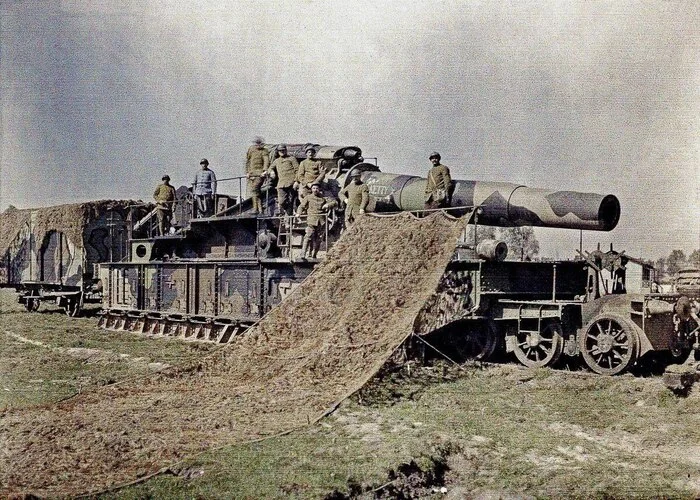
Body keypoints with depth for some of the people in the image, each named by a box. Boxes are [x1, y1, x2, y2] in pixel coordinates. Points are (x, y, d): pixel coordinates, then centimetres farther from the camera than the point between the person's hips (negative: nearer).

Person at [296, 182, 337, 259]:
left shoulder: (323, 198, 16)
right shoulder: (308, 197, 12)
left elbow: (335, 202, 18)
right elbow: (301, 206, 9)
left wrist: (328, 205, -2)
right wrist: (299, 213, -10)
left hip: (321, 221, 3)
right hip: (311, 220, -3)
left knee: (318, 238, 4)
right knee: (308, 236, -16)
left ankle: (314, 254, 14)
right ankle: (303, 254, -20)